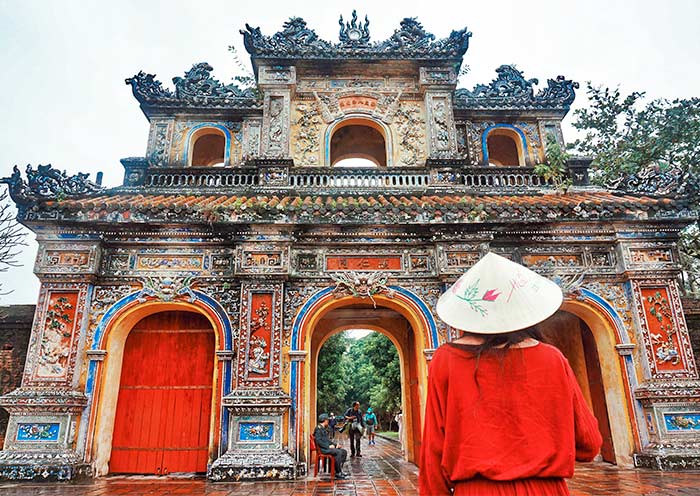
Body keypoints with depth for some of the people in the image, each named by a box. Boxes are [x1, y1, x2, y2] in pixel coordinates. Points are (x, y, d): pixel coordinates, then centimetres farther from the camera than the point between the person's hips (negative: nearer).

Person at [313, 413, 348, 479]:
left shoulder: (324, 429, 24)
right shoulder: (318, 428, -7)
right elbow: (318, 441, -18)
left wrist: (335, 445, 9)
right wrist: (328, 446, -21)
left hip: (327, 447, 10)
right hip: (323, 449, -10)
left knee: (344, 451, -3)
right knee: (338, 452, -28)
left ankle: (339, 470, -4)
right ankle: (338, 473, -22)